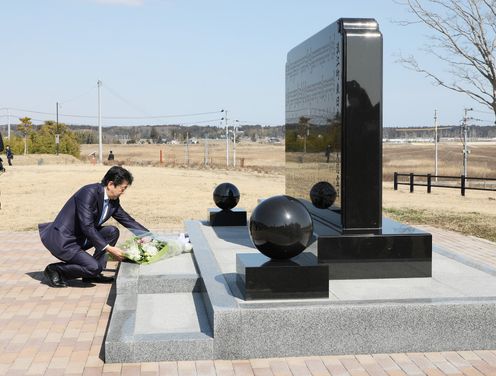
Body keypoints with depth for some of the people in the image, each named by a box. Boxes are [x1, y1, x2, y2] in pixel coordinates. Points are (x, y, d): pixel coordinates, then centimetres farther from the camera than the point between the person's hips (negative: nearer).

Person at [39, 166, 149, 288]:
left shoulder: (113, 201, 4)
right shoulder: (89, 193, -23)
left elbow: (127, 220, 16)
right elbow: (87, 226, -27)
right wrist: (108, 248, -27)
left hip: (79, 239, 9)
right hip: (61, 240, -9)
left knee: (112, 232, -1)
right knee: (93, 267, -23)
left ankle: (93, 275, 3)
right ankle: (55, 270, -3)